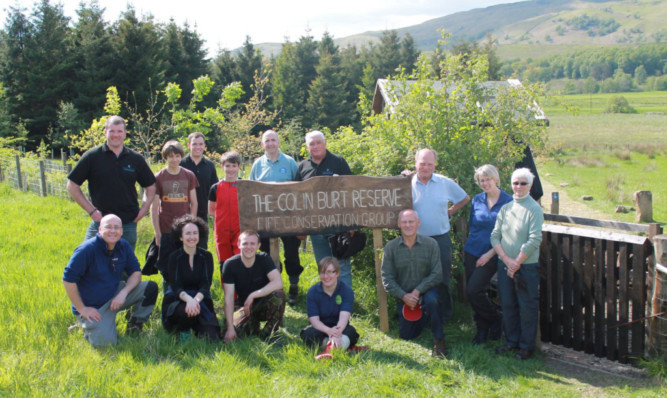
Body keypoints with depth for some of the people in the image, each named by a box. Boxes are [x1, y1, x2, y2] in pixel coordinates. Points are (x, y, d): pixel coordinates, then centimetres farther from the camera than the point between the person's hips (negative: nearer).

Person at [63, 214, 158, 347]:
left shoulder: (124, 246, -3)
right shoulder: (87, 249, -21)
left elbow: (136, 272, 0)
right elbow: (68, 280, -20)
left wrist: (123, 293, -19)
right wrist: (81, 309, -17)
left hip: (115, 295, 5)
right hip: (93, 306, -5)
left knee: (150, 288, -13)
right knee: (106, 342, -21)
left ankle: (135, 325, 6)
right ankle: (87, 325, 11)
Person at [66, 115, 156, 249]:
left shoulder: (136, 159, 5)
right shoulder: (92, 156, -1)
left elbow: (151, 186, 16)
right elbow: (72, 186, 2)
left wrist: (143, 209, 2)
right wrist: (91, 210, -5)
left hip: (128, 224, 2)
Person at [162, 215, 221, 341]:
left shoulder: (206, 256, 3)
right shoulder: (175, 257, -2)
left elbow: (206, 285, -8)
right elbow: (176, 287, -13)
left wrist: (196, 300, -31)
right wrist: (189, 299, -35)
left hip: (200, 299, 2)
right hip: (177, 300, -2)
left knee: (212, 338, -21)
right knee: (187, 311, -40)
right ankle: (183, 331, -4)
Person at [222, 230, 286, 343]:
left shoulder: (264, 259, -12)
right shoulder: (230, 264, -13)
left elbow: (278, 283, -27)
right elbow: (229, 297, -17)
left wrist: (253, 295, -31)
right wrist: (230, 327, -23)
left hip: (264, 305, 0)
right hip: (245, 308, 1)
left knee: (278, 295, -33)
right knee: (231, 335, -26)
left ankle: (269, 334, -12)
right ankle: (253, 326, 9)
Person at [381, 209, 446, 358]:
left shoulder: (430, 244, -10)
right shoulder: (391, 247, -7)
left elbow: (437, 274, -14)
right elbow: (387, 278, -8)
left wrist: (418, 291, -23)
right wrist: (404, 296, -20)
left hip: (426, 290, -2)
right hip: (403, 296, 2)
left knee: (431, 300, -37)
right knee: (406, 336, 4)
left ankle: (439, 340, -17)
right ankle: (422, 317, 37)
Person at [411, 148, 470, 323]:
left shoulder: (446, 183, 2)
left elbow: (464, 199, 17)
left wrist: (450, 212, 10)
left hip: (441, 239, 0)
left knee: (443, 279, 5)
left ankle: (445, 316, 18)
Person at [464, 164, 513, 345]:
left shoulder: (508, 202, -7)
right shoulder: (477, 200, 6)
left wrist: (489, 254, -11)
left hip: (491, 254, -5)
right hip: (472, 252, 5)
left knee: (474, 290, -14)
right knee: (471, 291, 5)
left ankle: (496, 318, 11)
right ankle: (482, 329, 23)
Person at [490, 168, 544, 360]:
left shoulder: (534, 209, -8)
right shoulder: (505, 208, 7)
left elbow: (534, 240, -14)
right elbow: (495, 236, 4)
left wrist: (517, 262, -12)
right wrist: (507, 259, -9)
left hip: (527, 266, -5)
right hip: (505, 264, 5)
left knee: (527, 307, 2)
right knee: (507, 305, 11)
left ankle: (526, 346, 14)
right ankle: (511, 341, 26)